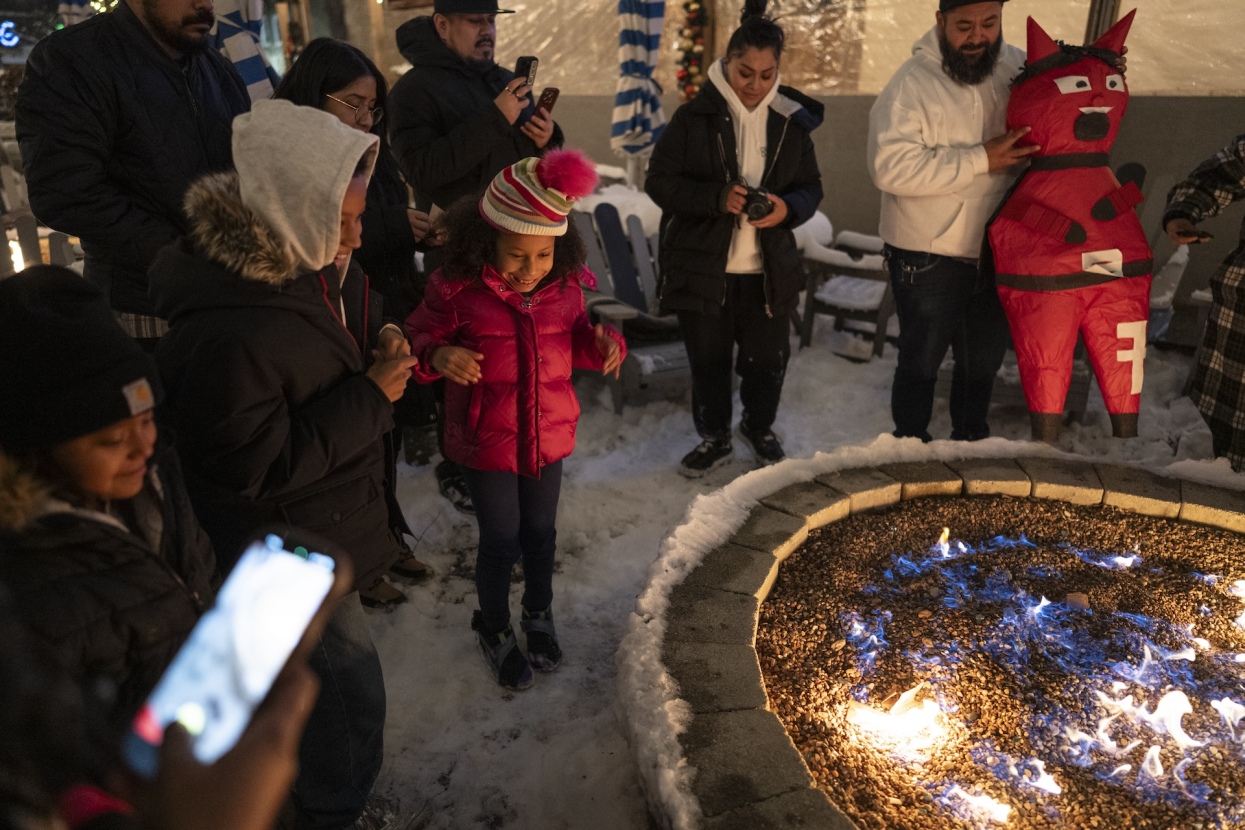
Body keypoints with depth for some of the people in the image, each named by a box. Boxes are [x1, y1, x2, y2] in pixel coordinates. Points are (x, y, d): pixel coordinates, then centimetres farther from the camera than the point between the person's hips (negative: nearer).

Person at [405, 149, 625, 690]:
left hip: (548, 436, 4)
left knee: (540, 532, 20)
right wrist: (437, 355, -31)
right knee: (501, 541, 9)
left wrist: (602, 342, -14)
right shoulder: (457, 289, -19)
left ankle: (539, 615, 46)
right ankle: (494, 630, 37)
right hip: (486, 442, -3)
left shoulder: (564, 286, -6)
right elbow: (418, 337, -8)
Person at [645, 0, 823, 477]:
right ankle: (714, 438, 31)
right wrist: (717, 197, -22)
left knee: (769, 359, 11)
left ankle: (759, 428, 38)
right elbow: (660, 181, -7)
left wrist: (788, 207, -13)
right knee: (708, 362, 10)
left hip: (768, 270, 2)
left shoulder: (791, 121, 3)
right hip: (702, 268, -2)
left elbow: (811, 187, 10)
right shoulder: (694, 117, -6)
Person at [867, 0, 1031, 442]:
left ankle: (971, 443, 39)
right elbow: (890, 166, -27)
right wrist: (981, 159, -25)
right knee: (921, 361, 8)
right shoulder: (913, 83, -15)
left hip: (995, 251, 5)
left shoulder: (1019, 67, 0)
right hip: (928, 256, -5)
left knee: (984, 360, 19)